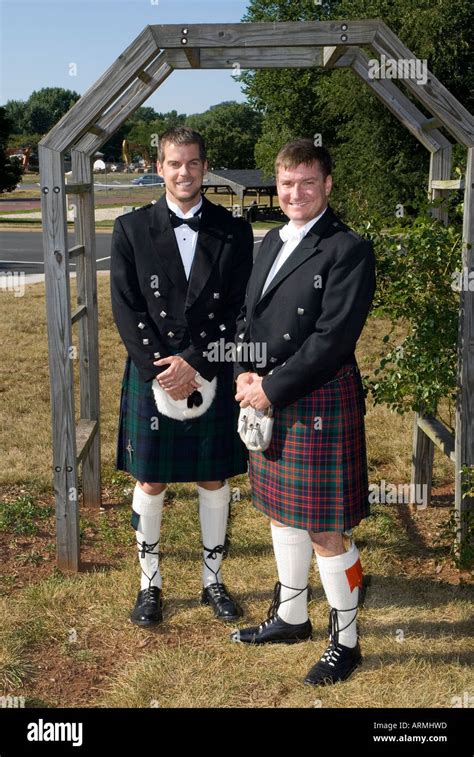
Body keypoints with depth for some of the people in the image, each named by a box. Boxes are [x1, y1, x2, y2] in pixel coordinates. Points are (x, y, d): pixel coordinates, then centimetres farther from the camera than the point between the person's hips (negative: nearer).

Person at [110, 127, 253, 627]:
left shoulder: (233, 231, 2)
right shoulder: (131, 229, 1)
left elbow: (236, 310, -3)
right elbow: (127, 310, -4)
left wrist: (194, 364, -13)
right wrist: (164, 372, -13)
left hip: (212, 379, 1)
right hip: (151, 378, 0)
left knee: (214, 480, 11)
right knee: (150, 483, 8)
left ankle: (213, 580, 28)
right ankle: (149, 582, 26)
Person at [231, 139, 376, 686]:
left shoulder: (348, 250, -13)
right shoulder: (272, 241, 12)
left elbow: (332, 338, -20)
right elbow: (247, 315, 15)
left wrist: (271, 388, -17)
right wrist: (244, 374, -2)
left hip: (321, 403, -8)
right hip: (269, 400, 8)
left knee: (326, 532, 1)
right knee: (282, 513, 20)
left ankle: (345, 641, 21)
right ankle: (290, 617, 39)